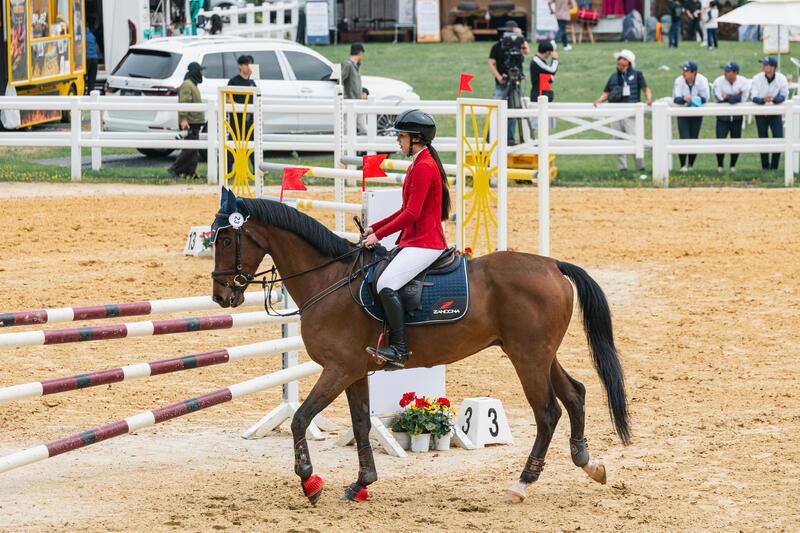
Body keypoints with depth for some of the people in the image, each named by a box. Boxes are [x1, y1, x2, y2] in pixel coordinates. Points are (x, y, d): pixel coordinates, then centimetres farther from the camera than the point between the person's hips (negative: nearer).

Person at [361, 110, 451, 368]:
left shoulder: (424, 167, -15)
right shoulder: (419, 165, 18)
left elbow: (412, 214, -21)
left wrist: (379, 234, -16)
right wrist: (375, 228, 16)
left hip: (424, 244, -11)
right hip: (414, 242, 11)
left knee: (386, 283, -25)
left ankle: (399, 349, -26)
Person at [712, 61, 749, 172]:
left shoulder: (743, 82, -8)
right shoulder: (718, 82, -11)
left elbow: (742, 99, -14)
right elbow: (719, 99, -18)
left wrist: (727, 97, -16)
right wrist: (734, 97, -18)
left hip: (737, 117, 1)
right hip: (722, 116, -1)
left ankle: (733, 165, 24)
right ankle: (720, 165, 14)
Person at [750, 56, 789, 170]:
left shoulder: (781, 79, -12)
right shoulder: (757, 78, -12)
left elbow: (784, 96, -12)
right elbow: (754, 97, -15)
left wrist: (773, 99, -31)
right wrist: (763, 100, -36)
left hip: (775, 113, 0)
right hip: (761, 113, 0)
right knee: (763, 140, 5)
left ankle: (774, 167, 5)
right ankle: (765, 167, 16)